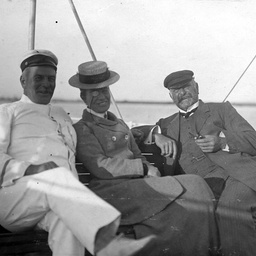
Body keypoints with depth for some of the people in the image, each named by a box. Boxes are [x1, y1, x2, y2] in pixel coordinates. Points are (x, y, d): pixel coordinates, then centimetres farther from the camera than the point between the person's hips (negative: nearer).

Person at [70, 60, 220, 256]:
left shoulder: (120, 125, 26)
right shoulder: (82, 128, 2)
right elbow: (100, 167, -10)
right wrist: (144, 168, -8)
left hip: (138, 185, 7)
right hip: (111, 191, -7)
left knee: (195, 184, -18)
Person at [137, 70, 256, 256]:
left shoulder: (222, 110, 23)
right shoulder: (169, 124, 29)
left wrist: (223, 141, -6)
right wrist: (156, 136, 3)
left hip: (239, 174, -1)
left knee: (230, 206, -33)